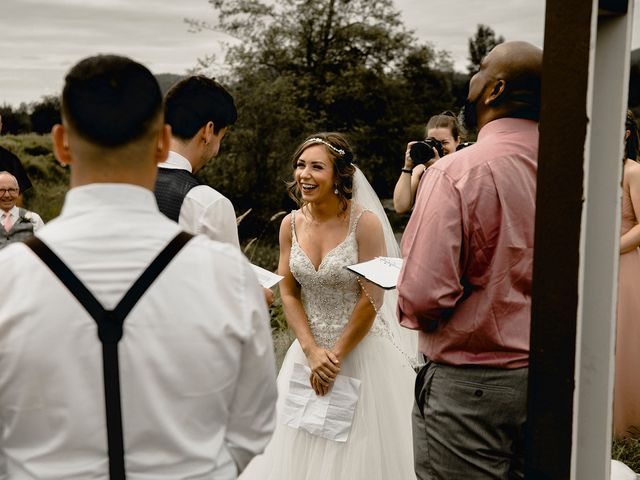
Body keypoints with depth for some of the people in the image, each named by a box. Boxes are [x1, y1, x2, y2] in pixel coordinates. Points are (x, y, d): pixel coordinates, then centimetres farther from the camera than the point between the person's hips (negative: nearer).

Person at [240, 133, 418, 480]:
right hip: (308, 350, 5)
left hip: (362, 351, -4)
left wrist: (337, 356, -11)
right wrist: (312, 352, -7)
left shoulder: (365, 223, -15)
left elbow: (372, 298, -14)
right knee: (300, 451, 13)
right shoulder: (291, 224, 0)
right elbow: (289, 294, 3)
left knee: (357, 452, 5)